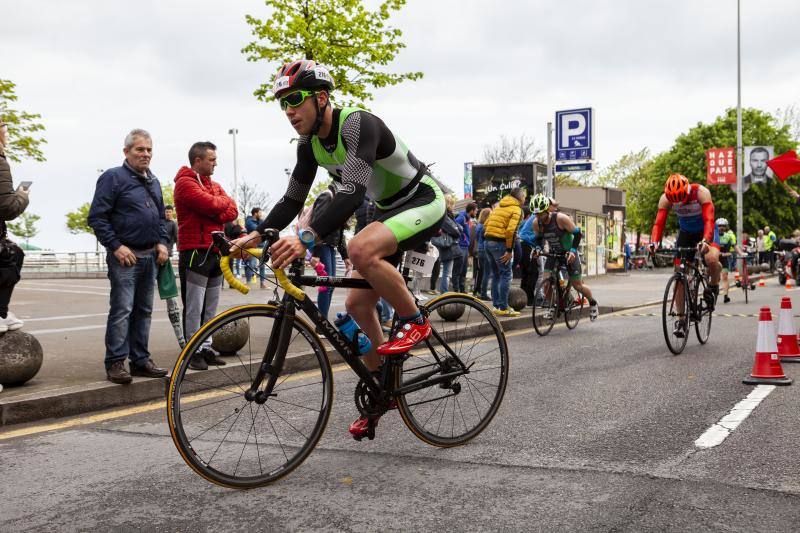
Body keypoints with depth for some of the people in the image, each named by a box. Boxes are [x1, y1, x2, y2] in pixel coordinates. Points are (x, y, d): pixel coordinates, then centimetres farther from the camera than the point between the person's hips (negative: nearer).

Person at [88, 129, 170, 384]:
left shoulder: (153, 181, 17)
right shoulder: (113, 177, -6)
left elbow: (161, 217, 24)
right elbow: (97, 217, -11)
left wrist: (162, 242, 8)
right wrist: (116, 246, -16)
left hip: (150, 256, 7)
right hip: (125, 256, -7)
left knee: (143, 311, 10)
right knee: (122, 310, -10)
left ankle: (140, 360, 16)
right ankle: (116, 363, -5)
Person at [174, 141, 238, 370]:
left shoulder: (215, 185, 19)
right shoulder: (185, 183, -6)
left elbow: (232, 211, 6)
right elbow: (212, 205, -19)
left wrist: (214, 212, -11)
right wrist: (225, 200, 1)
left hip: (216, 252, 8)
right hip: (195, 253, -8)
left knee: (210, 308, 11)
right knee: (194, 308, -4)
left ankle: (206, 349, 17)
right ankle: (194, 352, 1)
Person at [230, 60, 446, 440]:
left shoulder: (357, 124, -28)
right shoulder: (310, 142, -1)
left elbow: (352, 194, -41)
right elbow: (293, 199, 2)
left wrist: (307, 238, -53)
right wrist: (257, 235, -13)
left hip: (424, 202, -9)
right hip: (387, 210, 9)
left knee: (361, 250, -36)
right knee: (357, 303, 3)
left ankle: (414, 320, -14)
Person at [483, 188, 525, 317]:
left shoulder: (499, 206, 20)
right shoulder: (516, 210, -5)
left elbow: (486, 224, 17)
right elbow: (511, 230, -17)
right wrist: (509, 250, -14)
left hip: (487, 242, 8)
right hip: (499, 243, -8)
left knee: (496, 275, 16)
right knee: (506, 275, -2)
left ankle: (496, 306, 19)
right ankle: (503, 308, -4)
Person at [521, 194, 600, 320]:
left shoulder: (561, 218, -27)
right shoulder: (536, 223, -13)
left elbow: (577, 233, -21)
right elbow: (538, 238, 6)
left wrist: (573, 250, -31)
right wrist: (537, 248, -15)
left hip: (569, 253, -4)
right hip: (553, 253, 4)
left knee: (577, 285, -1)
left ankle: (593, 303, 25)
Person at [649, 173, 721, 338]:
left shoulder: (701, 193, -30)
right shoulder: (665, 199, -22)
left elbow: (709, 220, -38)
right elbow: (659, 223, -26)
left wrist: (705, 241, -55)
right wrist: (653, 242, -44)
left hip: (705, 230, -3)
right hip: (685, 232, 3)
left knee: (712, 259, -33)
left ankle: (713, 285, 1)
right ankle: (681, 319, 0)